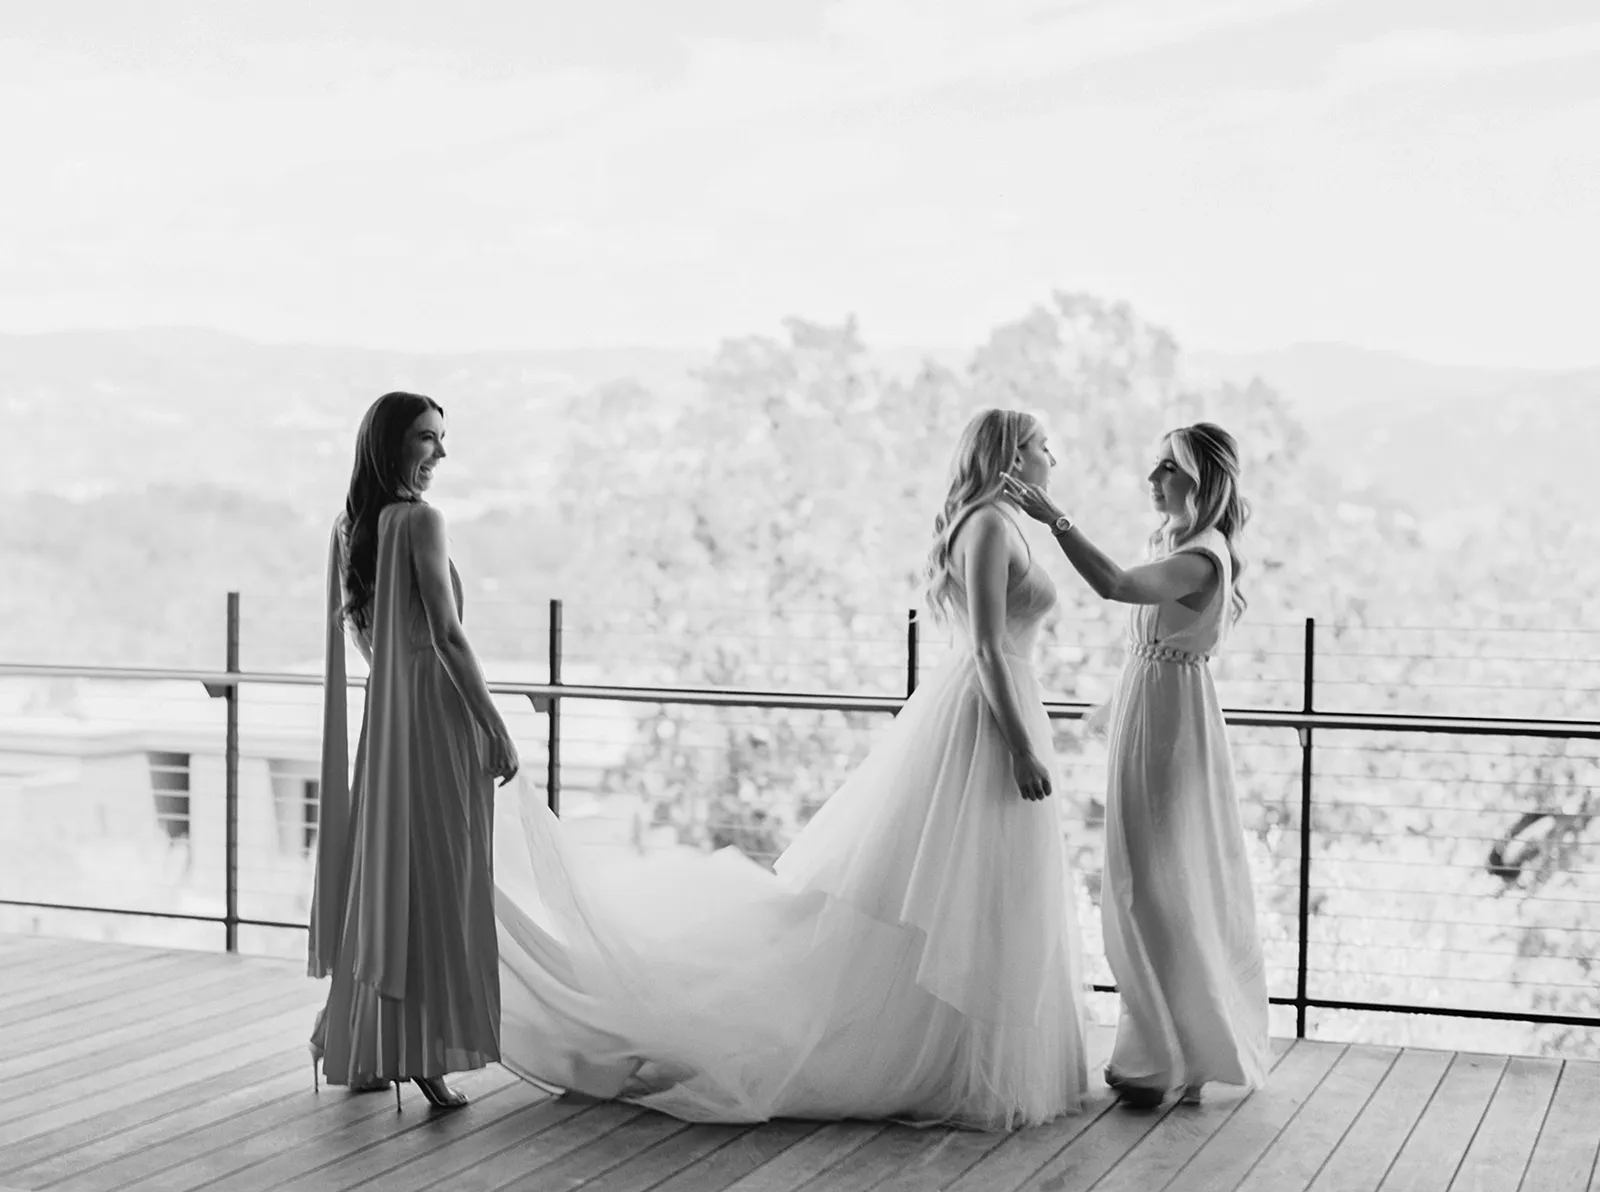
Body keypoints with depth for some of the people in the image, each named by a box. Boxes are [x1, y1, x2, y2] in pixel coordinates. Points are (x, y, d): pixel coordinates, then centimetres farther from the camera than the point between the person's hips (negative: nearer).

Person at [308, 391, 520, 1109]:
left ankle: (359, 1052, 21)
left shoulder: (349, 527, 9)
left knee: (380, 875, 14)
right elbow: (446, 635, -17)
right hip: (436, 710, -8)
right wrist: (496, 730, -13)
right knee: (433, 884, -2)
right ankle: (423, 1058, 1)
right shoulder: (420, 520, -14)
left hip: (383, 715, 8)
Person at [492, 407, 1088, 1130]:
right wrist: (1022, 747, -22)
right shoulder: (991, 525, -14)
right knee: (971, 910, -4)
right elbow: (988, 648, -21)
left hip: (985, 711, 10)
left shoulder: (985, 523, 17)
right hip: (986, 718, -10)